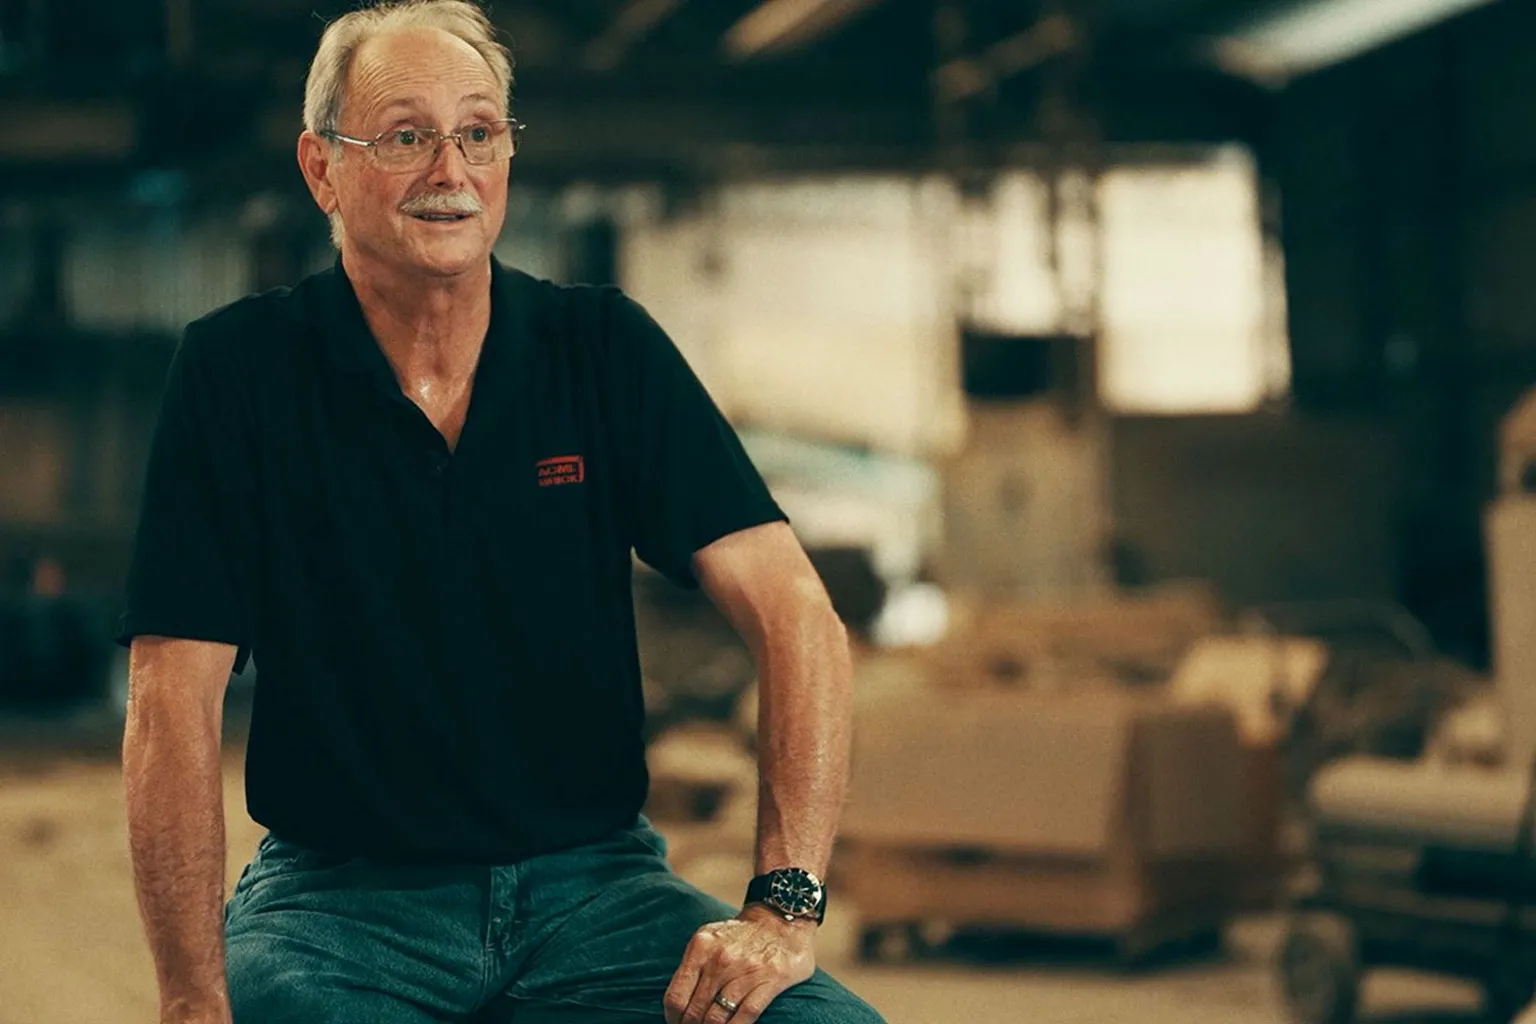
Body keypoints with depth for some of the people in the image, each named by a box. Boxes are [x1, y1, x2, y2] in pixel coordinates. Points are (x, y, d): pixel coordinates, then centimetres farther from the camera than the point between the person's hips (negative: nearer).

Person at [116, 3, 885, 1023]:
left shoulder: (606, 351, 2)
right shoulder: (238, 368, -3)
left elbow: (792, 612, -5)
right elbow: (176, 698, -8)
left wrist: (784, 906, -18)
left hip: (598, 882, 2)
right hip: (339, 891, -2)